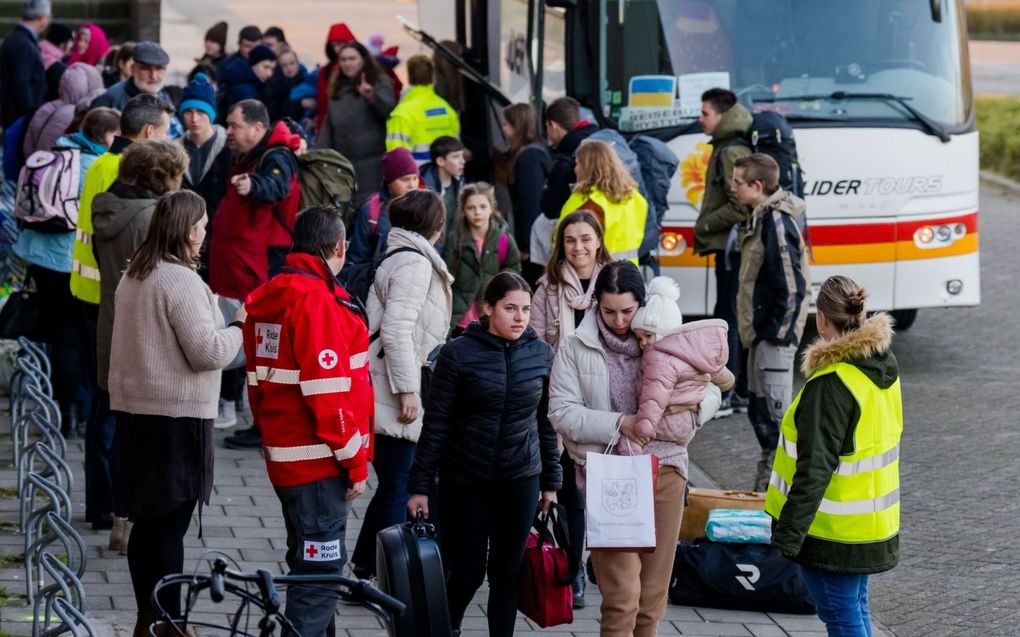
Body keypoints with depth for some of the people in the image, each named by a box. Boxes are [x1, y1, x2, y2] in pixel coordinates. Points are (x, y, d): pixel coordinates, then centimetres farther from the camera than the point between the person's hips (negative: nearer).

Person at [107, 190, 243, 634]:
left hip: (133, 409, 9)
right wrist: (238, 326, -3)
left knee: (147, 521, 15)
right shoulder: (181, 282, -17)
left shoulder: (132, 277, 10)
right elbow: (207, 352, -20)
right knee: (171, 522, -3)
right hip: (177, 414, -9)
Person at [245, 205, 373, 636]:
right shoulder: (318, 301, -18)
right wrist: (355, 462, -14)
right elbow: (328, 393, -21)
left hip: (283, 457, 10)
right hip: (320, 461, -10)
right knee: (320, 569, -8)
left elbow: (257, 382, 18)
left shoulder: (266, 298, 11)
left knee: (309, 563, 19)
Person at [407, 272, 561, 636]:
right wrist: (420, 486, -7)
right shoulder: (459, 354, -8)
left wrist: (551, 481, 10)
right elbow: (435, 424, -6)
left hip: (520, 482, 3)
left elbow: (547, 423, 10)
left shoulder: (542, 355, 3)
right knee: (468, 572, 3)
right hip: (465, 480, -2)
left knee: (507, 574, 5)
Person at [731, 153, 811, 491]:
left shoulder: (776, 223, -19)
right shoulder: (764, 217, 12)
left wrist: (778, 332, -17)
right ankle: (765, 485, 27)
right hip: (763, 333, 11)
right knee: (759, 409, 17)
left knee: (775, 412, -8)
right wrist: (758, 330, 18)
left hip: (775, 336, -11)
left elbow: (792, 285, -22)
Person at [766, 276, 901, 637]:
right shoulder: (884, 366, 5)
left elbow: (815, 468, -25)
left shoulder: (831, 382, -22)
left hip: (833, 529, -9)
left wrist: (788, 534, -22)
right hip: (872, 524, 9)